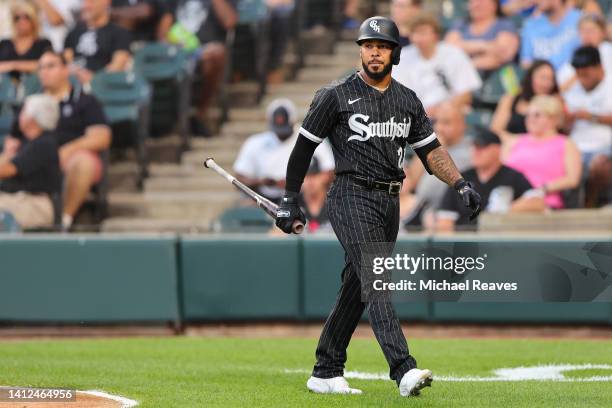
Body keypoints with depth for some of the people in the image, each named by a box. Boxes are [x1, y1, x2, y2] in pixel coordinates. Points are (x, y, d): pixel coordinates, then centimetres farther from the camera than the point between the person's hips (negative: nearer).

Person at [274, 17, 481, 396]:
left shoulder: (408, 101, 13)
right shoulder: (337, 96, -2)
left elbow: (430, 149, 11)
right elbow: (305, 145, 4)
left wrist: (460, 183, -6)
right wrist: (290, 200, 4)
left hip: (390, 201, 6)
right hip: (352, 197, -6)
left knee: (357, 288, 9)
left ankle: (326, 373, 18)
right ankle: (405, 371, -31)